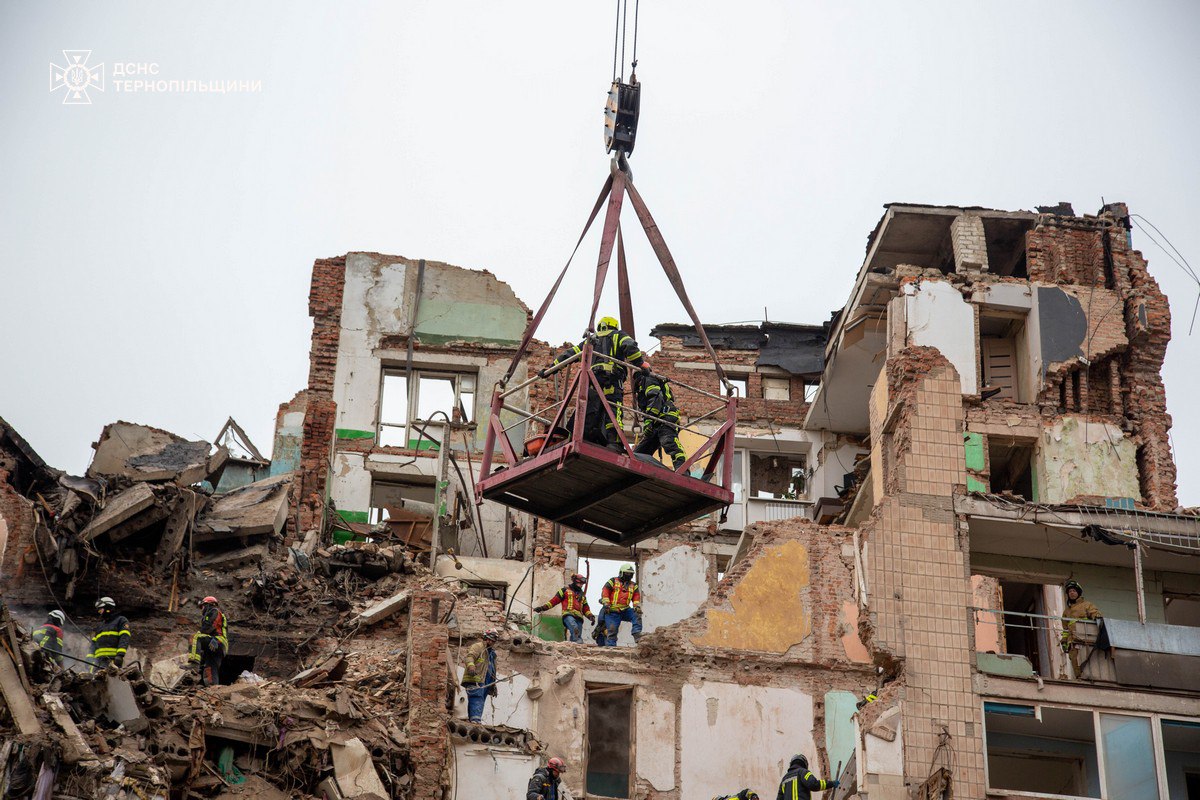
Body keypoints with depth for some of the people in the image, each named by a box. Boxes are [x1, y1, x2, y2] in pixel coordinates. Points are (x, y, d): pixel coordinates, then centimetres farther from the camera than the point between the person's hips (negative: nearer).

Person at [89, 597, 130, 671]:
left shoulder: (121, 621, 10)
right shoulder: (99, 625, 32)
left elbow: (124, 639, -4)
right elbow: (94, 643, 29)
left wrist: (120, 654, -19)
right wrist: (89, 658, 13)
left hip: (113, 659, -7)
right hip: (99, 659, 7)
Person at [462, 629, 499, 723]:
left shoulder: (491, 652, 33)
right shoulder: (478, 646, 4)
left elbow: (492, 671, 38)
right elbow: (470, 656, -16)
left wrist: (494, 685, 34)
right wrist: (471, 665, -37)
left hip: (485, 682, 9)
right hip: (475, 680, -9)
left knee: (480, 702, 2)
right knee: (477, 699, -22)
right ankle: (475, 719, -34)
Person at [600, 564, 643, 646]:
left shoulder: (633, 586, 17)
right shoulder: (613, 581, 6)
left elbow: (636, 597, 9)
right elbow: (605, 592, -2)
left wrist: (637, 606, -11)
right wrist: (606, 603, -14)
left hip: (625, 610, 3)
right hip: (612, 611, -3)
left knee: (637, 615, -23)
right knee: (612, 630, -9)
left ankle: (637, 635, -26)